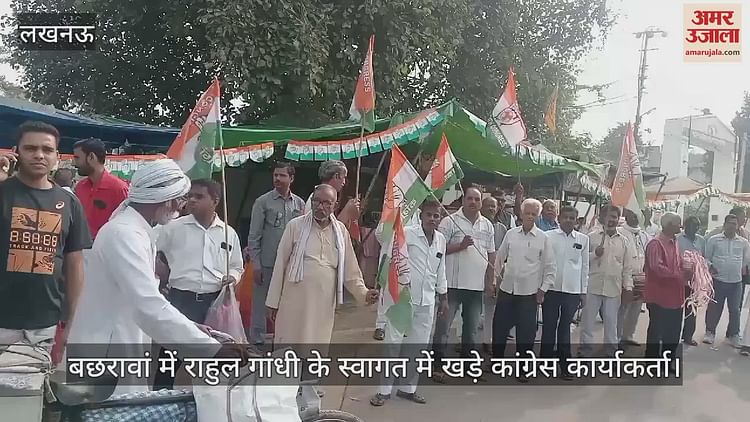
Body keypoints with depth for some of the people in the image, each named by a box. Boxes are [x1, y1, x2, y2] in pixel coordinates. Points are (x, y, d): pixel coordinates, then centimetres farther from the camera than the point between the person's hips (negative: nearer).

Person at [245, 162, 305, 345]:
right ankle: (257, 340, 17)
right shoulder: (263, 202, -3)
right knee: (261, 303, 5)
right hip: (267, 263, -3)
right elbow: (254, 236, -3)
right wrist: (255, 264, -8)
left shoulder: (299, 203, 6)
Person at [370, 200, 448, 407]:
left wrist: (443, 298, 18)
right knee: (393, 344, 2)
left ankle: (408, 387, 25)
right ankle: (385, 389, 12)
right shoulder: (407, 233, -8)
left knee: (417, 346, 12)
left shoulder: (441, 239, 8)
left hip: (426, 301, 5)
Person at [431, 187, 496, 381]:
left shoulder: (488, 225, 11)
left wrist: (491, 280, 10)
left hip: (477, 285, 5)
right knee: (443, 324, -1)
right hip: (453, 283, -5)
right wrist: (460, 246, -19)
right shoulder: (450, 221, -5)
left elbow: (491, 254, 15)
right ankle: (437, 364, 8)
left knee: (472, 327, 14)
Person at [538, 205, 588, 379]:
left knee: (565, 327, 10)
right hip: (551, 288, -1)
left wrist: (583, 291, 7)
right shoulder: (549, 236, -2)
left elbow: (585, 266, 8)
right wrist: (541, 287, -7)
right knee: (549, 327, 5)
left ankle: (564, 364, 19)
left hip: (573, 290, 2)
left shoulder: (583, 239, 5)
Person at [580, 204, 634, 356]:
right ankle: (585, 348, 15)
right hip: (593, 286, -1)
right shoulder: (592, 237, 0)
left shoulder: (624, 241, 7)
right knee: (588, 320, 5)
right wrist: (594, 254, -16)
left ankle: (611, 349, 21)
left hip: (614, 288, 2)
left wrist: (628, 287, 4)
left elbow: (627, 267, 8)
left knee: (611, 322, 10)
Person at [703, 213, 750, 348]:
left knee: (735, 310, 9)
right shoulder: (714, 240, -1)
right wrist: (709, 266, -13)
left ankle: (733, 335, 24)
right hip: (717, 280, -2)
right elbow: (706, 257, 4)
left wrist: (738, 269, 7)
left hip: (736, 282, 2)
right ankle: (710, 332, 21)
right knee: (714, 308, 6)